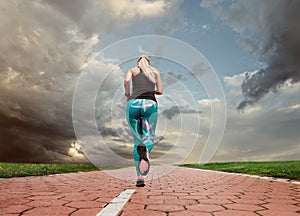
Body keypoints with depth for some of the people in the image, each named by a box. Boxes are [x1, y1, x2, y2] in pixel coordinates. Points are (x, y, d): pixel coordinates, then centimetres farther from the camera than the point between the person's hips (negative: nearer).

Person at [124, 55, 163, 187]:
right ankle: (146, 151, -36)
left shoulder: (132, 70, 21)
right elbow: (160, 91, 17)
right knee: (149, 139, 3)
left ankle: (140, 177, 0)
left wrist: (127, 95, 13)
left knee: (137, 141, 8)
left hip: (133, 104, 1)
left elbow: (126, 80, -1)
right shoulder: (155, 71, 25)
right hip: (150, 104, 0)